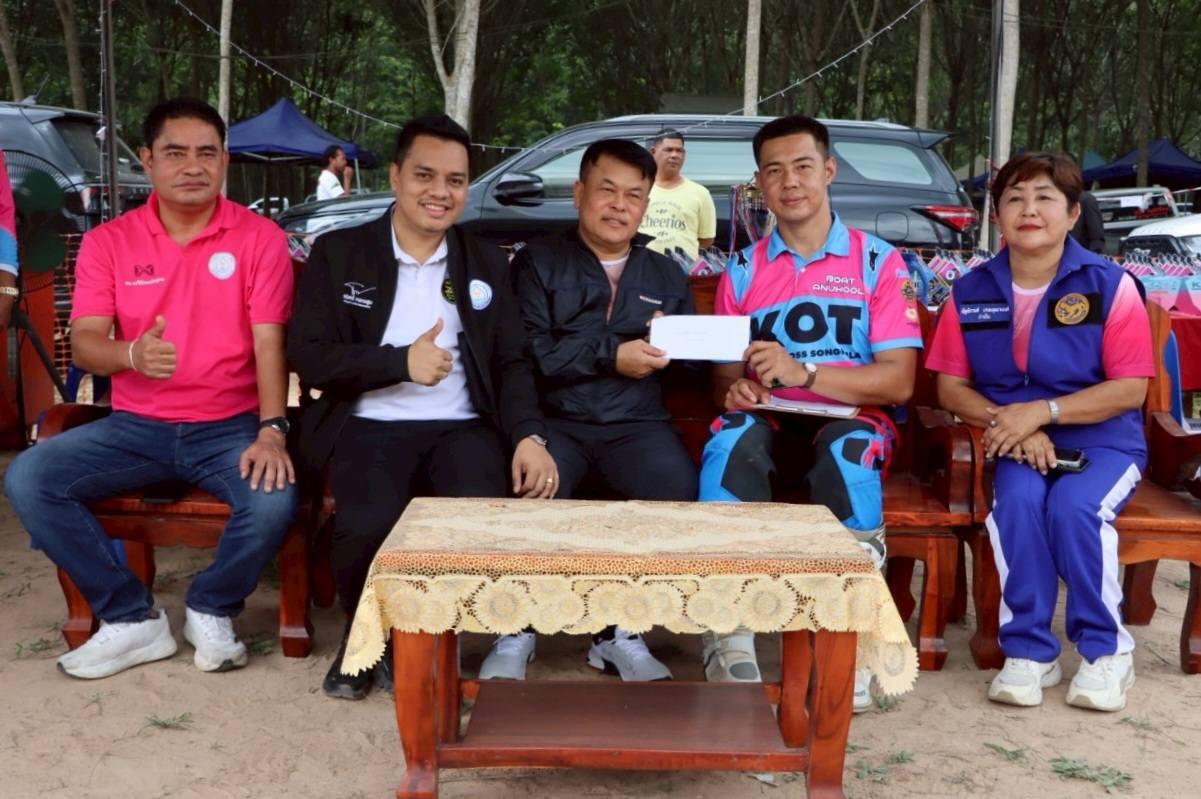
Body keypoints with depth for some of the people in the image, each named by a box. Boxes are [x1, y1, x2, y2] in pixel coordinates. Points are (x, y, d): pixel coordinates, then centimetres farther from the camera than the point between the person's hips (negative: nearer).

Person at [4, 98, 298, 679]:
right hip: (134, 427, 3)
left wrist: (271, 430, -23)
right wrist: (132, 354, -29)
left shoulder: (260, 237, -3)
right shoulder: (108, 242, 3)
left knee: (274, 500, -32)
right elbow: (83, 343, -4)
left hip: (230, 426, -2)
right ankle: (131, 618, -4)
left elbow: (268, 342, -8)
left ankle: (211, 610, 1)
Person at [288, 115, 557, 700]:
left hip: (460, 428, 2)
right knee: (368, 527, -32)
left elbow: (511, 363, 10)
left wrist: (529, 436, -9)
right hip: (368, 427, -2)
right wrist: (401, 361, -13)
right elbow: (308, 357, -1)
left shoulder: (487, 262, 15)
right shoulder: (337, 253, 7)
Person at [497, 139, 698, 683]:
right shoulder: (537, 262, 11)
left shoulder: (667, 276, 23)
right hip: (554, 420, -2)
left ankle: (620, 631, -12)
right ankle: (516, 630, -12)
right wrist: (611, 356, -8)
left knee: (679, 489, -29)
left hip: (636, 425, 2)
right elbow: (529, 354, -5)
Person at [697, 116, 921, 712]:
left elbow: (897, 381, -7)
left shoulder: (878, 262, 4)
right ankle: (728, 635, -31)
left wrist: (801, 372, -22)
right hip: (769, 421, 2)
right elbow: (723, 376, 11)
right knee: (729, 444, -33)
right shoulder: (743, 271, 13)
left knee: (847, 452, -37)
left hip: (852, 418, -2)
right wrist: (734, 388, -16)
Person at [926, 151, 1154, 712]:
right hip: (1015, 444, 2)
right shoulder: (971, 293, 3)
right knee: (1017, 500, -30)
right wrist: (1008, 423, -16)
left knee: (1075, 505, -31)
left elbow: (1129, 390, -10)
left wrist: (1039, 412, -20)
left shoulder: (1110, 286, -6)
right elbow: (951, 386, 3)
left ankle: (1105, 650, -8)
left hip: (1101, 440, -2)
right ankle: (1028, 650, -15)